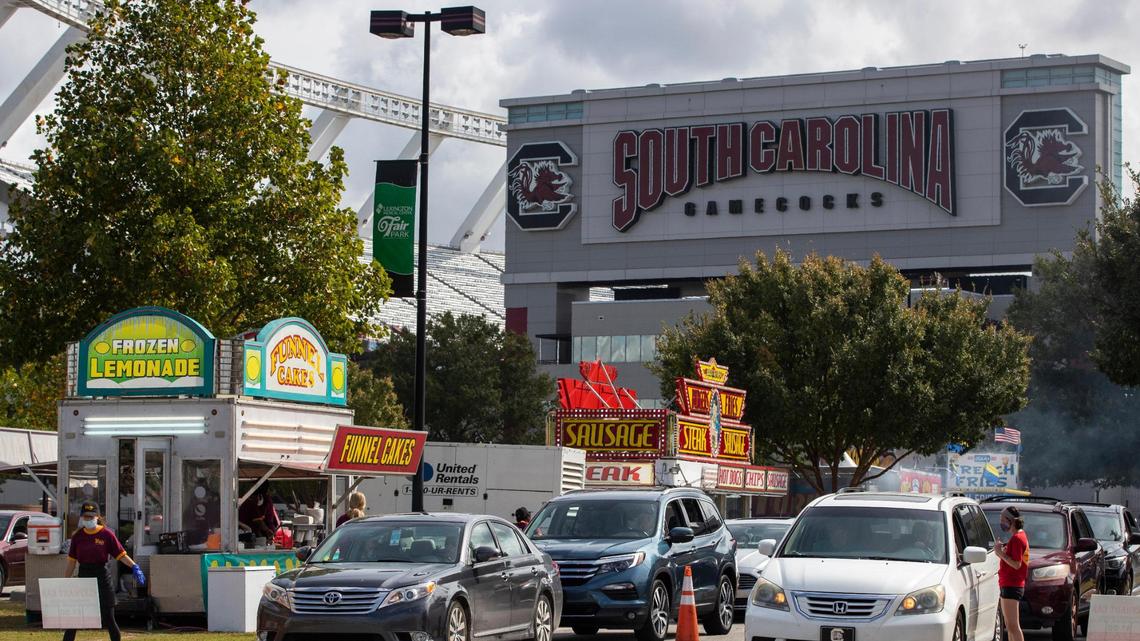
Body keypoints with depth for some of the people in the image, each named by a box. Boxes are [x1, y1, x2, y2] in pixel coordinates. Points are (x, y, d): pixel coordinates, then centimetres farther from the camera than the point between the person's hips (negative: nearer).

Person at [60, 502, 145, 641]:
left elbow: (121, 554, -6)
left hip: (102, 578, -3)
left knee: (108, 619, 1)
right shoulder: (77, 536, 6)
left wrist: (134, 566, -22)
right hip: (83, 577, 3)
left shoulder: (107, 534, -4)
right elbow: (71, 562, 10)